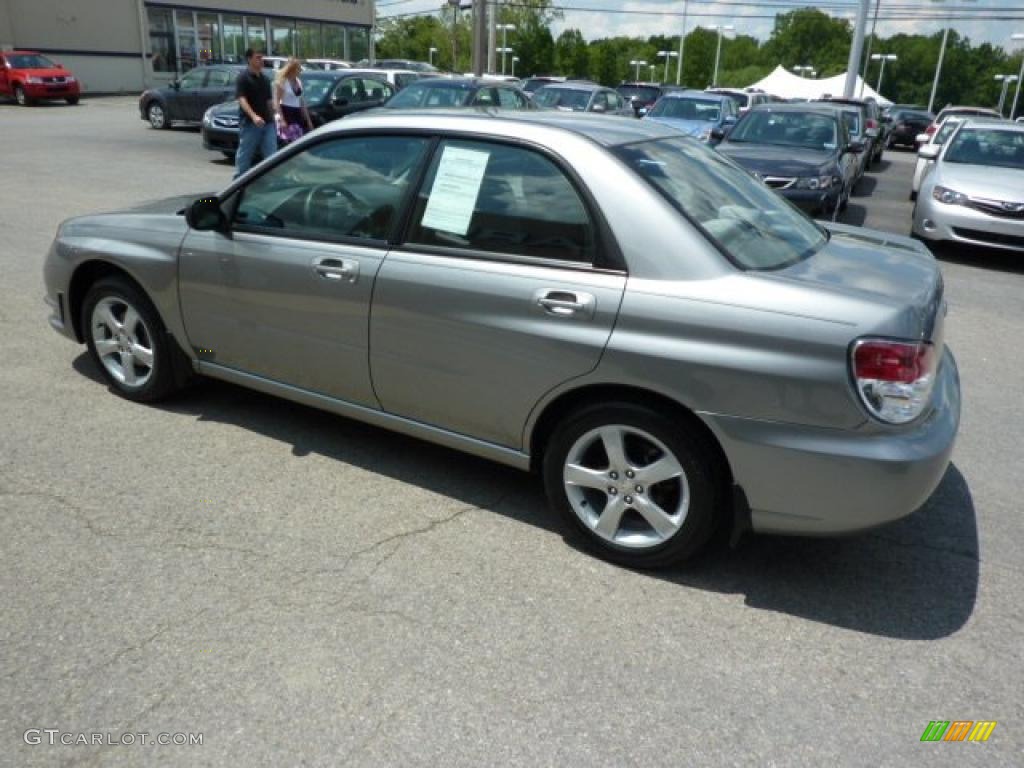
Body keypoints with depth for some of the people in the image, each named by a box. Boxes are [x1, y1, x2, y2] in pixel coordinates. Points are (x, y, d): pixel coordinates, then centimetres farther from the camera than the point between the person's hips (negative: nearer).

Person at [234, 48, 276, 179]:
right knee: (244, 155, 3)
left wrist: (273, 117, 17)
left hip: (267, 123, 6)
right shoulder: (243, 78, -6)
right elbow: (242, 99, -17)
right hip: (249, 123, -6)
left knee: (271, 155, 0)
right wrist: (253, 116, -31)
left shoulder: (265, 79, 15)